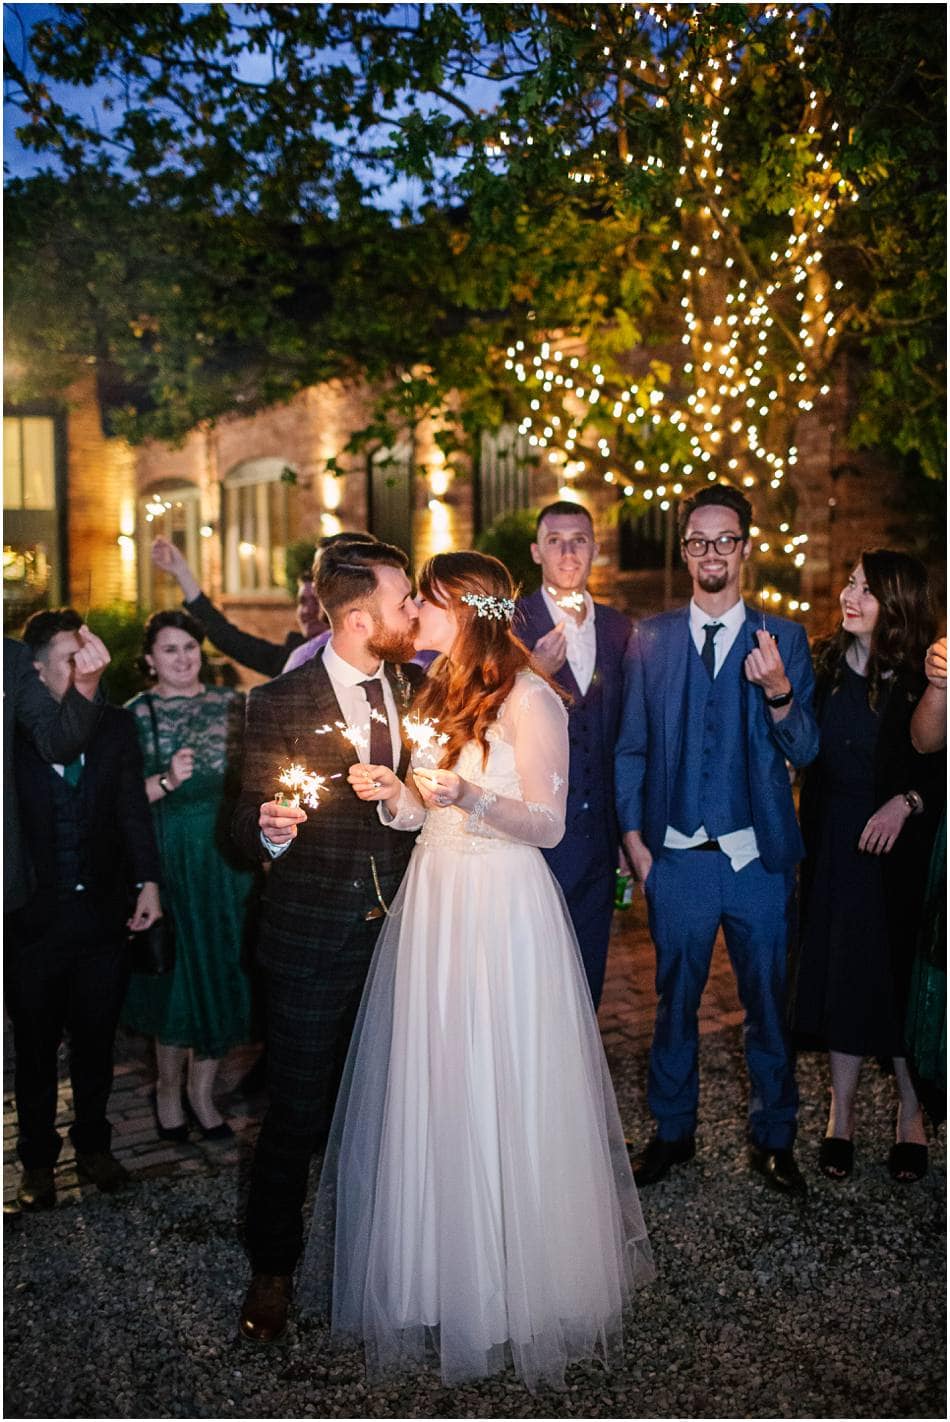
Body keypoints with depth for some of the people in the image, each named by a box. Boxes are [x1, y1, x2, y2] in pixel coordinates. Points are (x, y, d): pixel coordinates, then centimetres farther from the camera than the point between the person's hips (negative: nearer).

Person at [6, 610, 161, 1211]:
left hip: (103, 912, 2)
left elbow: (133, 808, -3)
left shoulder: (116, 726, 1)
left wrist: (148, 881, -9)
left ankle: (93, 1146, 35)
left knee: (96, 1042, 15)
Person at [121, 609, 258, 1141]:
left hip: (228, 857, 3)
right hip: (170, 861, -2)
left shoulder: (231, 703, 5)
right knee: (178, 972, 4)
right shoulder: (137, 714, -2)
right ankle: (169, 1087, 26)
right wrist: (167, 782, -22)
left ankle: (202, 1089, 24)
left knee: (222, 972, 7)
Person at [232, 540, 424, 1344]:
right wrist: (269, 831, -30)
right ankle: (272, 1269, 30)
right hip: (311, 938, -4)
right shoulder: (280, 704, -11)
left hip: (395, 928, 4)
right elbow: (248, 821, -10)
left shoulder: (414, 690, 2)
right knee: (298, 1113, 7)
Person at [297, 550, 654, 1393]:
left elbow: (547, 825, -12)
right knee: (431, 1091, 11)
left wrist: (469, 795, -27)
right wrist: (394, 795, -5)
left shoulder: (528, 698, -10)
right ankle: (438, 1273, 28)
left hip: (502, 908, -7)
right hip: (434, 899, 7)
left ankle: (518, 1287, 21)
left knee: (502, 1098, 2)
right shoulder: (438, 694, 12)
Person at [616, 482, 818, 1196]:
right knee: (676, 1000, 13)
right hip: (677, 858, 1)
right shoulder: (650, 638, 4)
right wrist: (635, 841, 0)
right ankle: (673, 1131, 32)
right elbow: (631, 748, 6)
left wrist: (779, 693, -25)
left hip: (759, 857, 0)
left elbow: (805, 750, -6)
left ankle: (773, 1138, 31)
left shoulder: (784, 637, 1)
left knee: (769, 1002, 11)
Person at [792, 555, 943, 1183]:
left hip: (901, 844, -3)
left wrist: (906, 802, -20)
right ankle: (841, 1114, 24)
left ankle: (912, 1114, 27)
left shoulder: (925, 677, -9)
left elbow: (941, 766, -8)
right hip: (833, 843, 3)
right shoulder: (826, 663, 2)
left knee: (900, 975, 7)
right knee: (838, 972, 10)